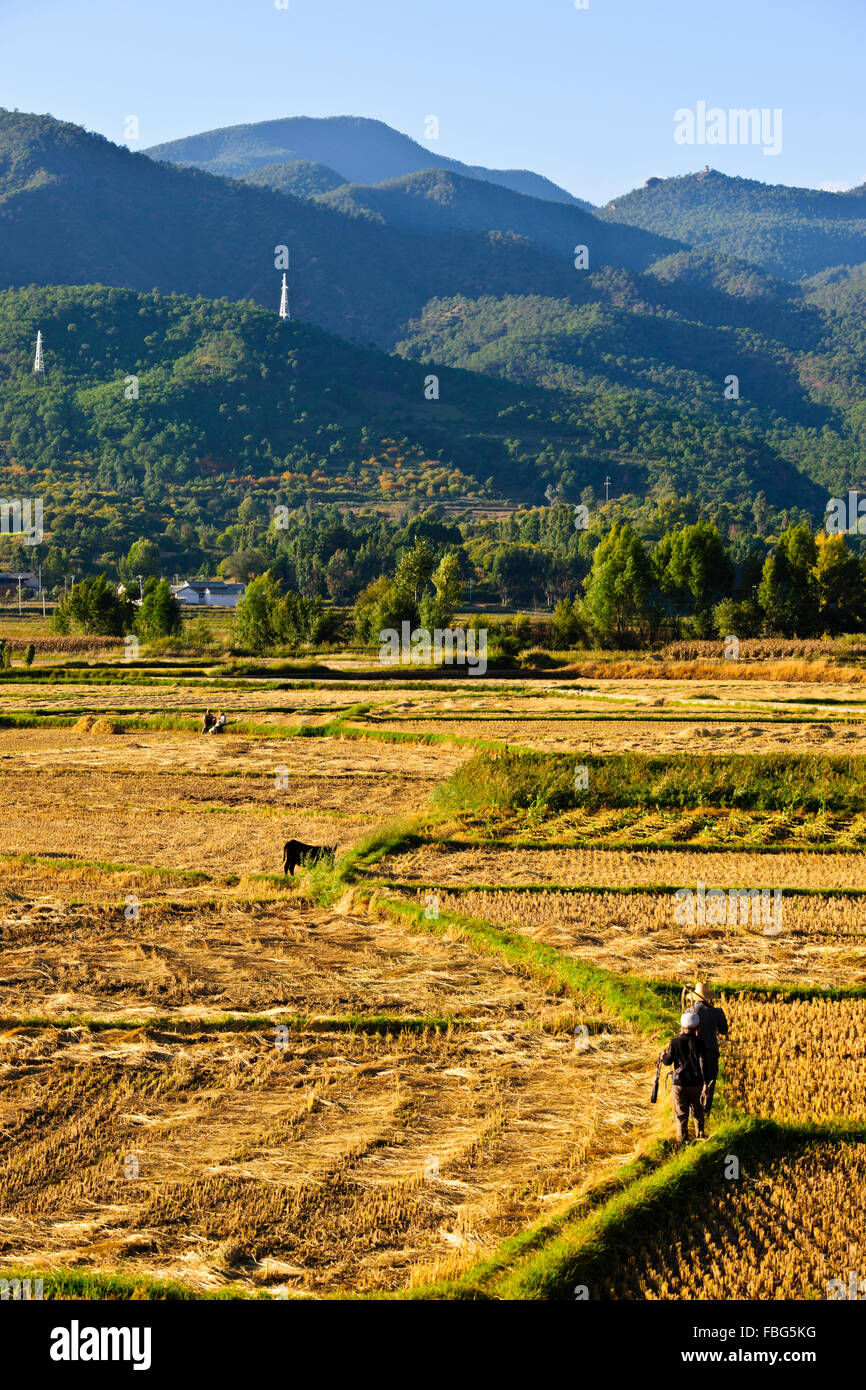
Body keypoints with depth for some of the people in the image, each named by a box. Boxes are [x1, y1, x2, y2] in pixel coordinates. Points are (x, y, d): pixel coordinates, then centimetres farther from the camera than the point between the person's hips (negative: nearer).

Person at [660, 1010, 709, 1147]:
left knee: (681, 1115, 3)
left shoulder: (675, 1042, -4)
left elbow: (668, 1062, 2)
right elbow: (702, 1063, -14)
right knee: (698, 1112, 19)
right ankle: (700, 1137, 24)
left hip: (678, 1083, 0)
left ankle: (682, 1143, -1)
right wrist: (705, 1083, -13)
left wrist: (663, 1055, 25)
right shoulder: (698, 1043, -7)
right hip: (695, 1083, 0)